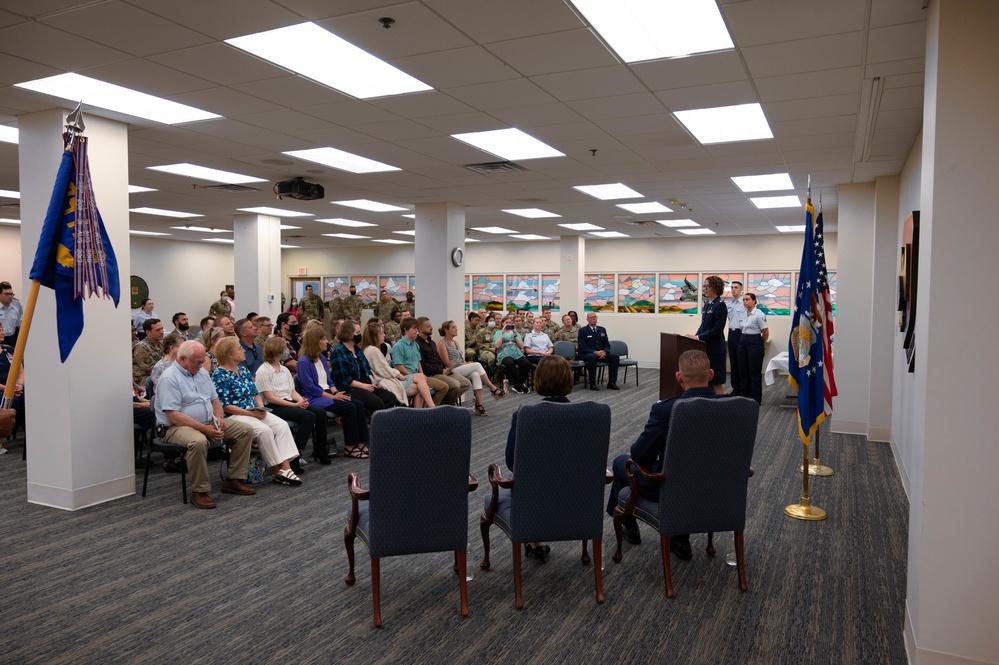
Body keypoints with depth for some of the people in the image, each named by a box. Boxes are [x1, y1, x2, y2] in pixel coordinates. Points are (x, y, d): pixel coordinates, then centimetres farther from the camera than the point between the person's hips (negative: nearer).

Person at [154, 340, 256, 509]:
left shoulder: (202, 373, 13)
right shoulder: (169, 378, -14)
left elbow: (214, 399, 22)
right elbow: (173, 415, -21)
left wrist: (219, 416, -1)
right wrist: (204, 429, -24)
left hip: (209, 423, 8)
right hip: (178, 427, -8)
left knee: (246, 430, -5)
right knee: (199, 441, -41)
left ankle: (233, 480, 0)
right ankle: (199, 491, -24)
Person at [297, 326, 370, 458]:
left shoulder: (322, 359, 15)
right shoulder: (304, 362, -10)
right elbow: (310, 388, -16)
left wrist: (336, 392, -4)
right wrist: (332, 397, -16)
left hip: (327, 394, 8)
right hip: (314, 398, -8)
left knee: (359, 404, -14)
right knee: (349, 407, -26)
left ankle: (361, 443, -15)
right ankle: (349, 447, -18)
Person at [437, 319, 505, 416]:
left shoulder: (456, 342, 23)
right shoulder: (442, 344, -2)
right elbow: (447, 363, -9)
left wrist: (466, 363, -1)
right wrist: (462, 364, -11)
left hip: (462, 369, 7)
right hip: (451, 371, -7)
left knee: (476, 375, -27)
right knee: (477, 365, -23)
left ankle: (479, 404, -33)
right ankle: (493, 389, -14)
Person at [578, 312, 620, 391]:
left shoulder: (602, 329, 14)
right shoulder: (582, 330, -2)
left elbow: (607, 344, 12)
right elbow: (581, 346, -11)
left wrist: (603, 351, -12)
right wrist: (595, 352, -23)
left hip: (601, 354, 5)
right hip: (587, 354, -5)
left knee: (615, 357, -19)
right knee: (593, 357, -40)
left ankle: (611, 382, -15)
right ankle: (592, 383, -30)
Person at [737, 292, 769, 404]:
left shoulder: (759, 314, -13)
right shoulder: (744, 313, 7)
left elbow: (766, 332, -10)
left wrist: (762, 345, 2)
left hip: (754, 342, -7)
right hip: (743, 341, 7)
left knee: (755, 371, 0)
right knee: (743, 370, 10)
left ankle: (756, 398, 10)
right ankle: (745, 395, 21)